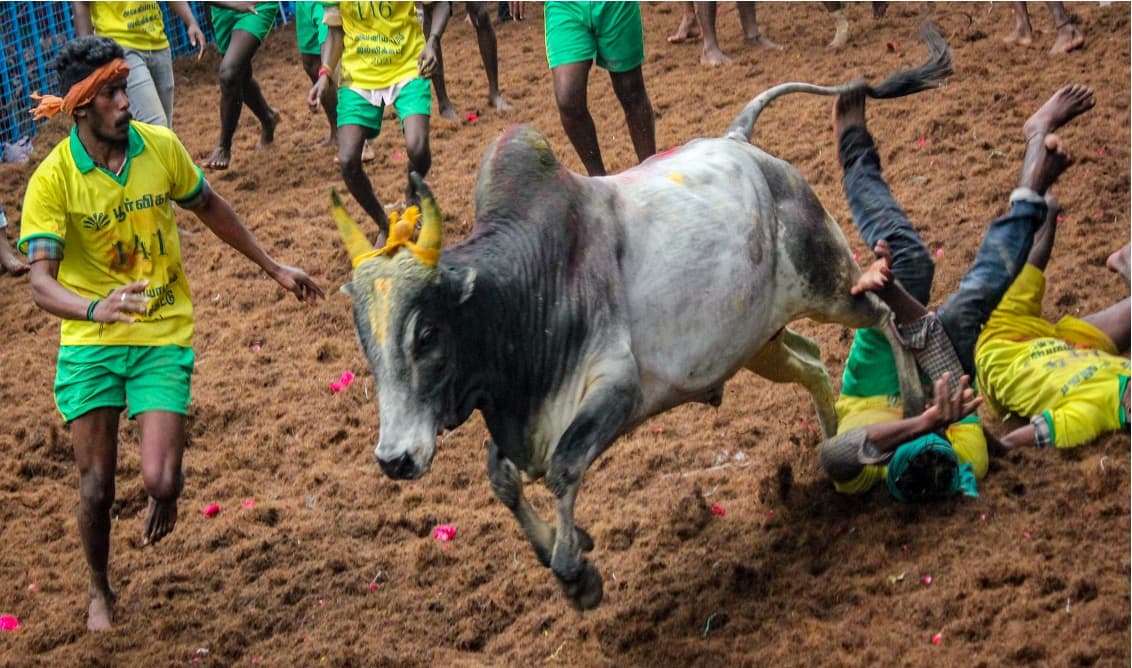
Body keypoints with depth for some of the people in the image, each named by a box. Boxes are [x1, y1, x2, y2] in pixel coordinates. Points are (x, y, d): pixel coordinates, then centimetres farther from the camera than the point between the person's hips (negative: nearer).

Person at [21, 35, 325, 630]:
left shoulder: (161, 146, -5)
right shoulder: (52, 179, -13)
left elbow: (209, 207, 14)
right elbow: (40, 281, -21)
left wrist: (274, 268, 19)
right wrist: (97, 307, -41)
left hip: (163, 339, 1)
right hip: (90, 344, -1)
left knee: (160, 481, -11)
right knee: (97, 488, 4)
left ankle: (163, 504, 29)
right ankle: (99, 590, 33)